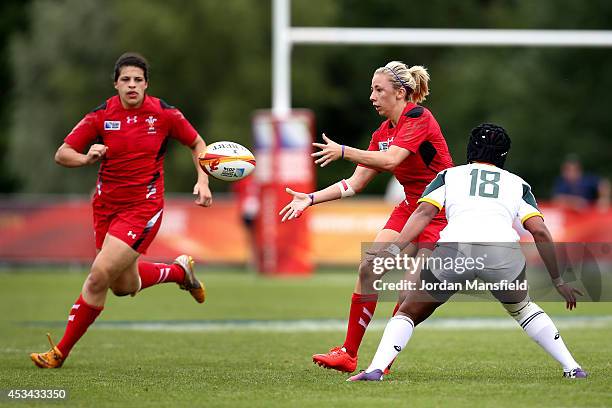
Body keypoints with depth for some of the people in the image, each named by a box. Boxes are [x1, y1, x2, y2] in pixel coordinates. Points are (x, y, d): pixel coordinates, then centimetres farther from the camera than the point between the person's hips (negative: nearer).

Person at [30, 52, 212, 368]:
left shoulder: (164, 114, -6)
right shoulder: (101, 115, -4)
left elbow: (197, 143, 10)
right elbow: (62, 155, -2)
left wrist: (203, 181, -3)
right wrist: (87, 158, -22)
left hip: (143, 206, -4)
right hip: (107, 205, 4)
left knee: (99, 277, -15)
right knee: (125, 286, 13)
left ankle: (61, 352, -3)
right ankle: (180, 270, 43)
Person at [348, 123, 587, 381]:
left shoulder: (449, 175, 27)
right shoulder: (517, 184, 29)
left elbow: (424, 212, 10)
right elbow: (540, 233, 18)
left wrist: (394, 249, 2)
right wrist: (558, 281, 24)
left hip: (454, 248, -1)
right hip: (504, 251, 1)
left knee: (408, 313, 17)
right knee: (523, 309, 32)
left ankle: (376, 369, -5)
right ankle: (572, 368, 23)